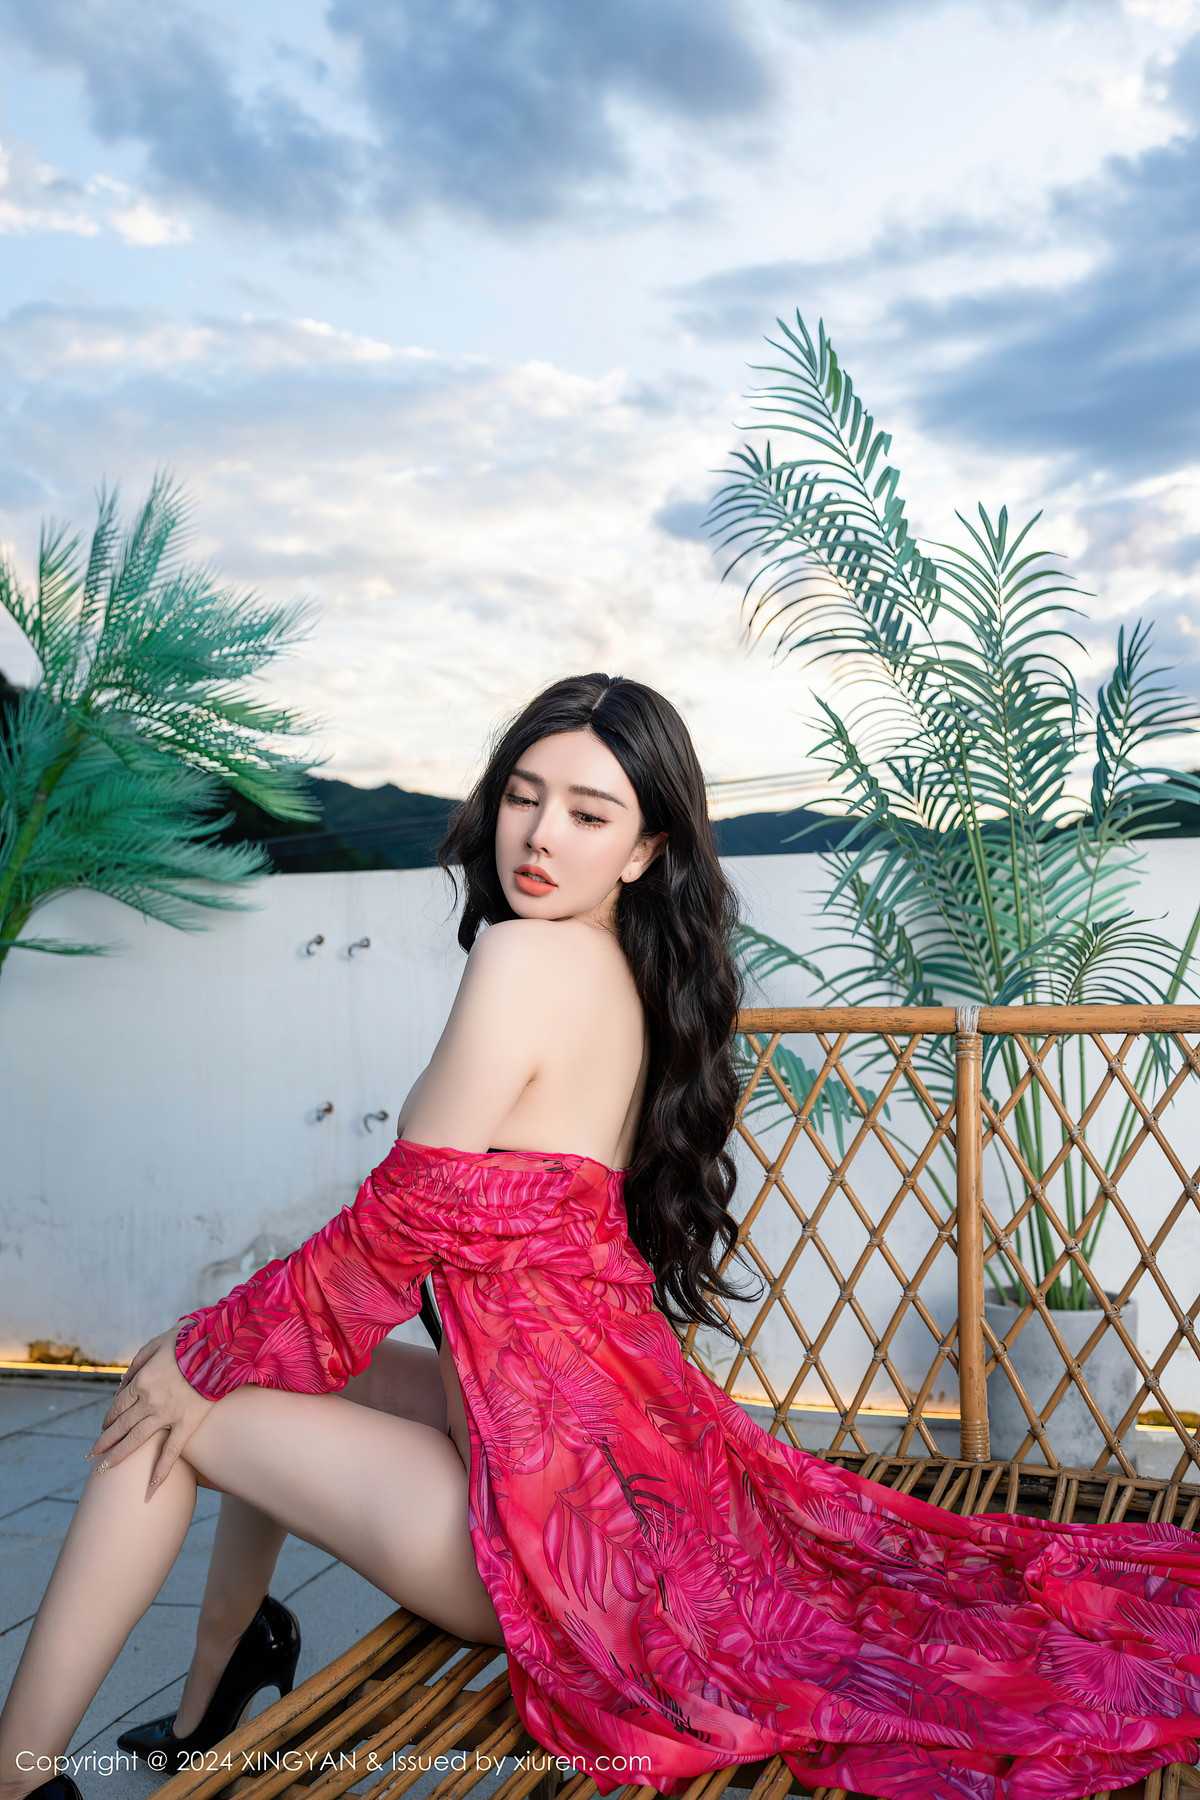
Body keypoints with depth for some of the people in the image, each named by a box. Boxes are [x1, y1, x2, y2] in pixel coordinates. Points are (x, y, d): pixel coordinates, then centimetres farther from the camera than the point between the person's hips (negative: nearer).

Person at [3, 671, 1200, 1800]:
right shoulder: (631, 974, 6)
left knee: (180, 1406, 4)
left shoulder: (528, 953, -18)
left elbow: (405, 1224, -16)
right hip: (627, 1437, 8)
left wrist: (212, 1353, -1)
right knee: (289, 1370, 22)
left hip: (545, 1510, -8)